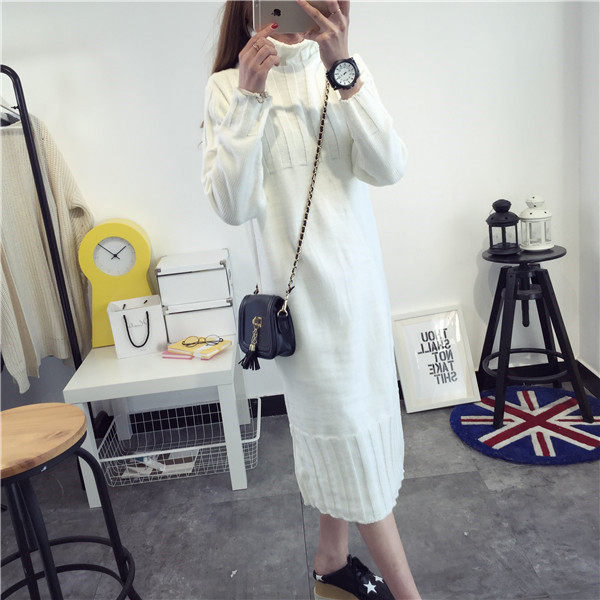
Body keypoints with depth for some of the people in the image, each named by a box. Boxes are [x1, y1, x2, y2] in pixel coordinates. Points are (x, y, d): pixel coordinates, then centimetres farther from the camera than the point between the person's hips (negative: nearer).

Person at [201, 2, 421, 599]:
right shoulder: (227, 86, 0)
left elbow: (388, 168, -9)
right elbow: (232, 206, -11)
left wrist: (343, 67, -19)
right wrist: (249, 98, -17)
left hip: (359, 276, 4)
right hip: (301, 286, -4)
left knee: (340, 424, 15)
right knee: (348, 429, 2)